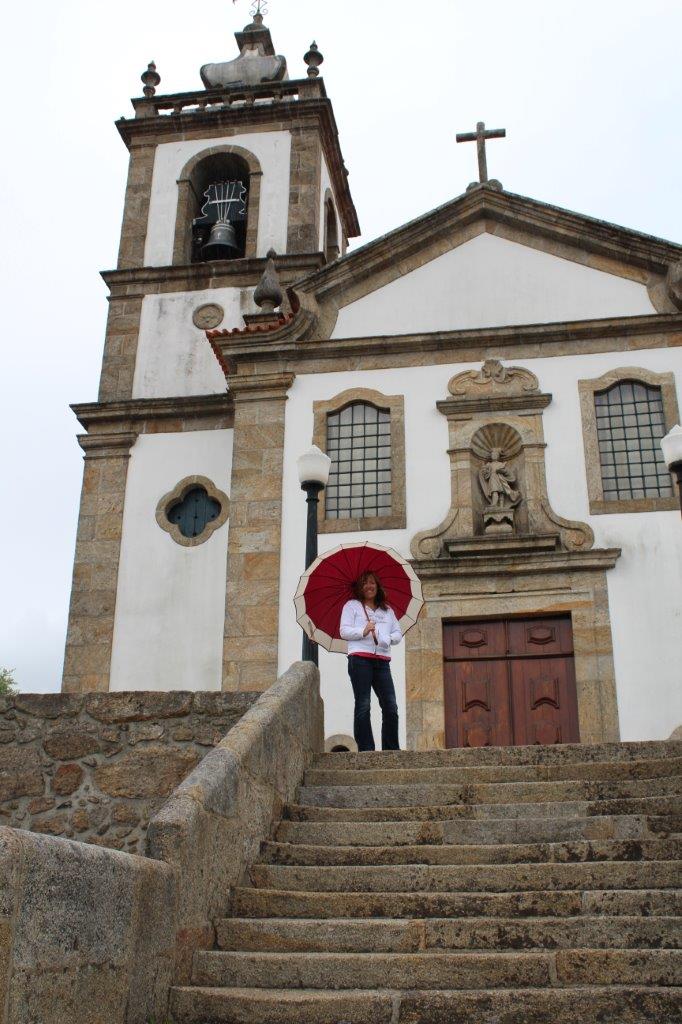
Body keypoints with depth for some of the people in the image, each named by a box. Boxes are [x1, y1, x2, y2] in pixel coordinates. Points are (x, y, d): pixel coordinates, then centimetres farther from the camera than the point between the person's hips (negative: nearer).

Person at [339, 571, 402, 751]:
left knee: (391, 706, -4)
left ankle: (391, 749, 2)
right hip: (360, 659, -4)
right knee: (363, 706, -8)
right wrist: (363, 631, -15)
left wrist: (389, 638, -4)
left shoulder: (387, 610, 24)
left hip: (382, 661, 4)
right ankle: (366, 749, -7)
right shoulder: (352, 605, 12)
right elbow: (344, 631, 1)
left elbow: (398, 633, 19)